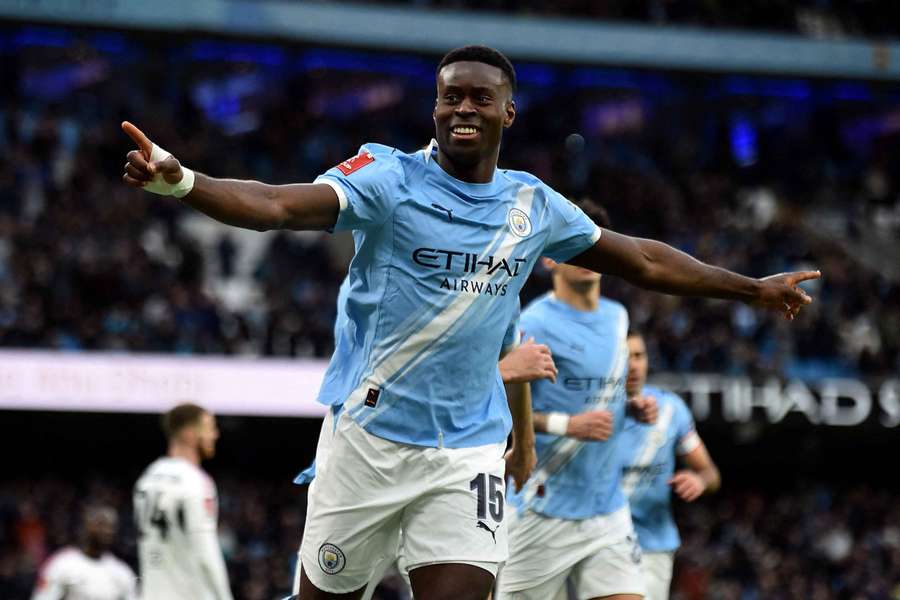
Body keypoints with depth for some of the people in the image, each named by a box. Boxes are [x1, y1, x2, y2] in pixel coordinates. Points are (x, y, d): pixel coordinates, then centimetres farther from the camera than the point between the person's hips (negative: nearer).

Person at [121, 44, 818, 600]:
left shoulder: (535, 205, 7)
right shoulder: (389, 178, -8)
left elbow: (642, 260, 21)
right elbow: (277, 205, -23)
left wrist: (753, 288, 26)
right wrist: (179, 181, -41)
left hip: (470, 449, 3)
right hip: (369, 437, -3)